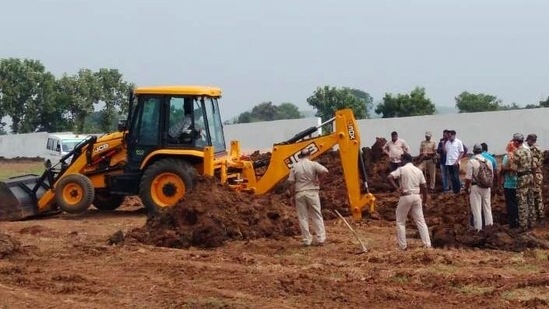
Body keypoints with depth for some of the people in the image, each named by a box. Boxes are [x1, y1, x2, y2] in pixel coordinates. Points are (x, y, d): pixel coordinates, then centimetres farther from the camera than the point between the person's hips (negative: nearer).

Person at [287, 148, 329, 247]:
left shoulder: (295, 167, 2)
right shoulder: (313, 164, -4)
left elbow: (292, 183, 0)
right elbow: (325, 171, -18)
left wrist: (292, 196, 8)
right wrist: (317, 176, 0)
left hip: (299, 193, 1)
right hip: (312, 192, -1)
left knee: (303, 218, 6)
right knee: (317, 216, 7)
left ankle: (307, 240, 6)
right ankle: (320, 238, 4)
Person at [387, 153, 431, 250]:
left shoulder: (402, 169, -4)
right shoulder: (418, 171, 9)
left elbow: (389, 177, -17)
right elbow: (424, 187, 9)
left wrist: (397, 189, -13)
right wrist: (425, 200, 17)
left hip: (406, 197, -4)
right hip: (417, 197, 4)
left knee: (400, 222, 8)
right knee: (421, 221, 9)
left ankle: (403, 245, 6)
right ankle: (427, 244, 3)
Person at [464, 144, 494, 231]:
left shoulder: (471, 162, -14)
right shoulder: (488, 161, 2)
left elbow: (468, 178, -15)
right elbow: (492, 175, 8)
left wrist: (466, 188, -3)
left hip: (475, 187, -5)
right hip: (486, 187, 5)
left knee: (476, 208, 2)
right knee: (487, 206, 16)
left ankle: (478, 227, 5)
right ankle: (489, 224, 23)